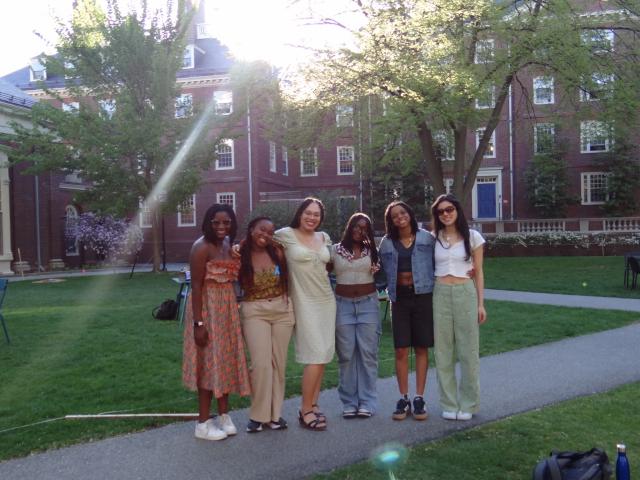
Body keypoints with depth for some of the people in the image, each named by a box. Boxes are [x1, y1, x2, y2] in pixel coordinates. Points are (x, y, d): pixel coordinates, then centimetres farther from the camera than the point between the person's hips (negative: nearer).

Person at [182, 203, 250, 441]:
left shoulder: (227, 244, 8)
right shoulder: (202, 247, -16)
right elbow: (196, 286, -19)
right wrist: (198, 323, -22)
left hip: (227, 308, 8)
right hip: (207, 308, -8)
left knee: (225, 359, 13)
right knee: (209, 362, -1)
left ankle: (224, 416, 26)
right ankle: (203, 423, 10)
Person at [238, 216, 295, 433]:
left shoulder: (277, 252, 0)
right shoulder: (241, 255, -5)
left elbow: (287, 280, 9)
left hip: (282, 310, 3)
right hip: (254, 312, -2)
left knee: (278, 362, 7)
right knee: (261, 363, -9)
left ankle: (275, 413, 19)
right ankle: (258, 414, 8)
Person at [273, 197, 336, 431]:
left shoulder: (324, 237, 10)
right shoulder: (286, 234, -6)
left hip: (327, 300, 6)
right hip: (304, 302, -6)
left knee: (323, 356, 8)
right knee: (316, 356, -10)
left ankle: (313, 404, 21)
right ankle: (305, 411, 4)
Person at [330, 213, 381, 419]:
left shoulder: (372, 251, 8)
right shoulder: (335, 250, 6)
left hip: (368, 303, 0)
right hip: (343, 304, 0)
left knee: (367, 353, -1)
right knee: (346, 354, 1)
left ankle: (367, 402, 7)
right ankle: (349, 402, 10)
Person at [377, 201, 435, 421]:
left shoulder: (426, 238, 2)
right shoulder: (387, 243, 7)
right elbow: (383, 273, 10)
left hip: (422, 296, -1)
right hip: (399, 298, 1)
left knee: (421, 348, 5)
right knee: (401, 350, 1)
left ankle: (419, 398, 13)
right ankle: (403, 398, 12)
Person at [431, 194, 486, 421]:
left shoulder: (473, 237, 2)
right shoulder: (433, 238, 6)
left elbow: (478, 272, 4)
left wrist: (481, 303, 0)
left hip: (465, 293, -1)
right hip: (440, 294, 2)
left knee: (468, 350, 3)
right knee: (443, 352, 5)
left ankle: (467, 404, 15)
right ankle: (449, 404, 16)